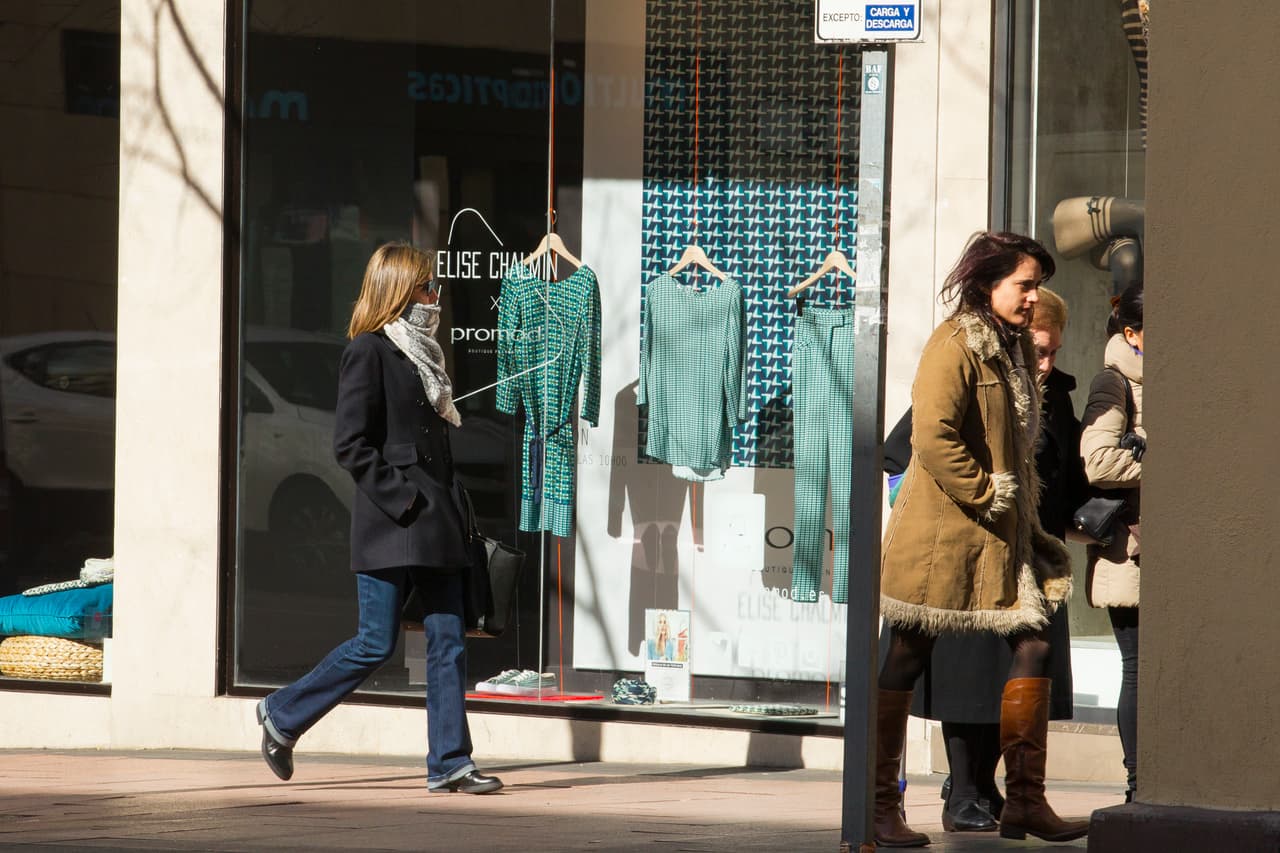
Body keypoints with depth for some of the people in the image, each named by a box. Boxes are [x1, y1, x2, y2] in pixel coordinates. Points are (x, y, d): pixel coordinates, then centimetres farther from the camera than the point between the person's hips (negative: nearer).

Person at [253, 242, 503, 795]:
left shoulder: (422, 354, 18)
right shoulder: (369, 351, -8)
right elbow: (350, 445, -14)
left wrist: (449, 506, 12)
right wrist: (402, 500, -17)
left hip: (436, 524, 8)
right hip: (390, 525, -8)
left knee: (448, 641, 1)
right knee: (377, 643, -5)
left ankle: (449, 764, 2)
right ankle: (283, 716, 13)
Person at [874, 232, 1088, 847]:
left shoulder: (1012, 348, 15)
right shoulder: (954, 346, -13)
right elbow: (932, 437, -22)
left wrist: (1022, 510, 14)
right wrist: (985, 493, -16)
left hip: (1000, 536, 9)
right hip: (942, 534, -9)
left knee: (1034, 643, 1)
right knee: (905, 660, -2)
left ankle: (1024, 800, 6)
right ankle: (878, 807, 3)